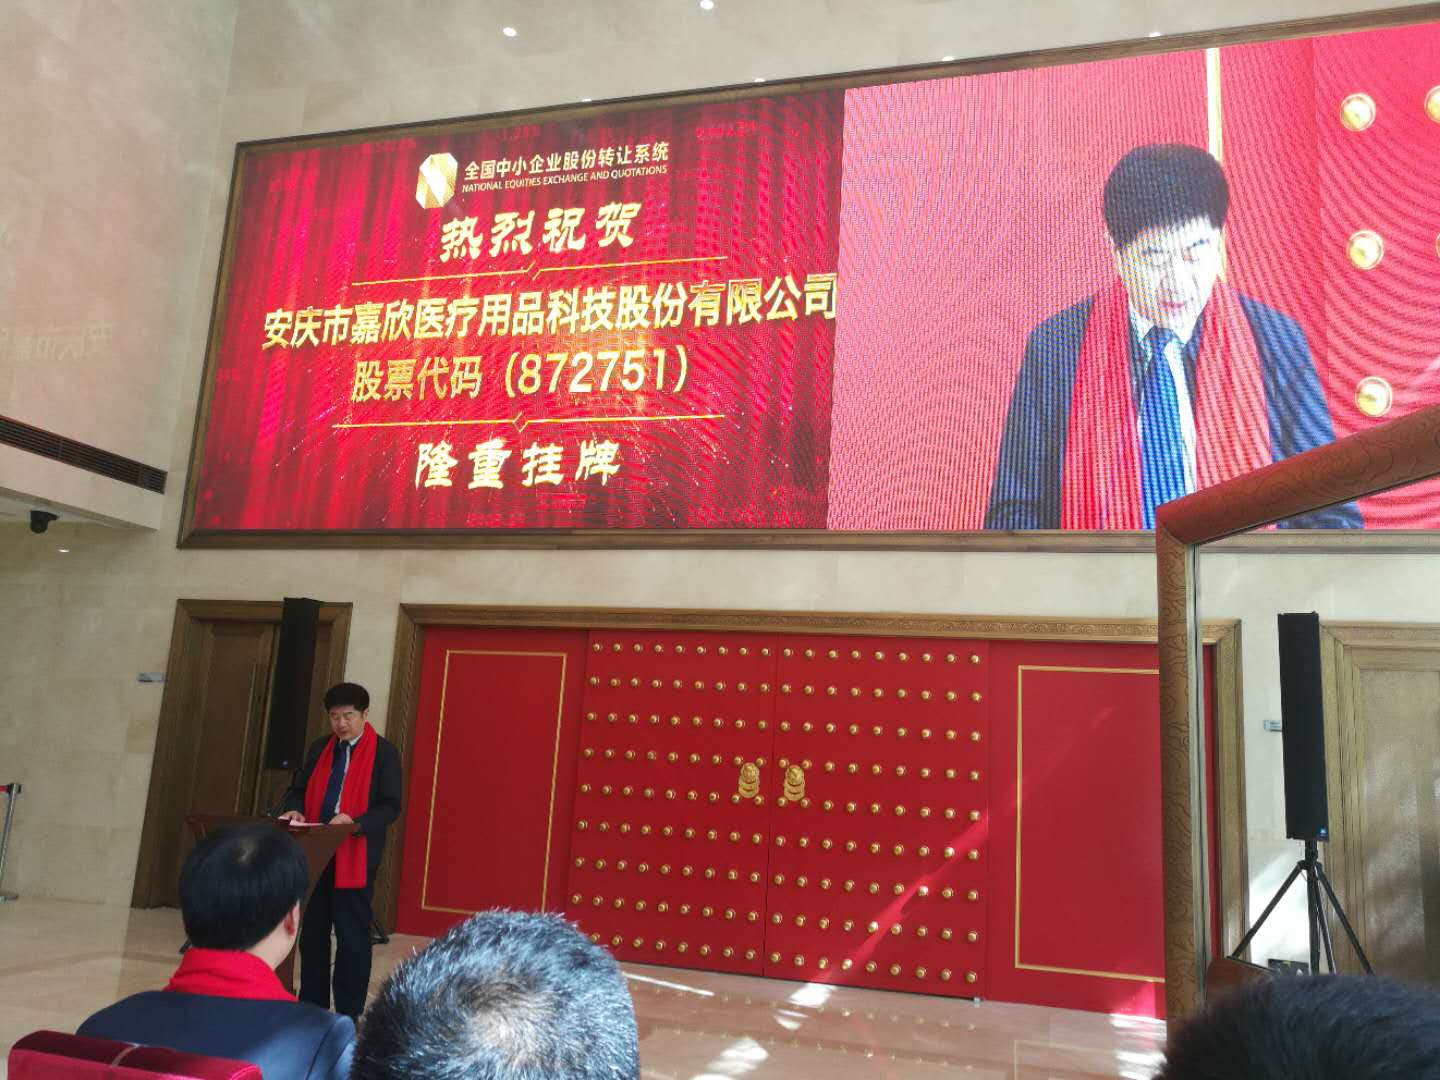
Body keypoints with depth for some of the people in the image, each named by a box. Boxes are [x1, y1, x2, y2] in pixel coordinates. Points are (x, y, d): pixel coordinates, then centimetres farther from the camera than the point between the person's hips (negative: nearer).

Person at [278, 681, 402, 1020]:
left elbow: (390, 807, -9)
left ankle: (349, 1014, 13)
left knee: (352, 936, 2)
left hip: (355, 859, -5)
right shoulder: (319, 749, 12)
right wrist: (294, 810, -7)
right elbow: (298, 789, 15)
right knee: (312, 933, 13)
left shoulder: (384, 752, -5)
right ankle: (312, 1007, 26)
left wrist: (356, 824, -25)